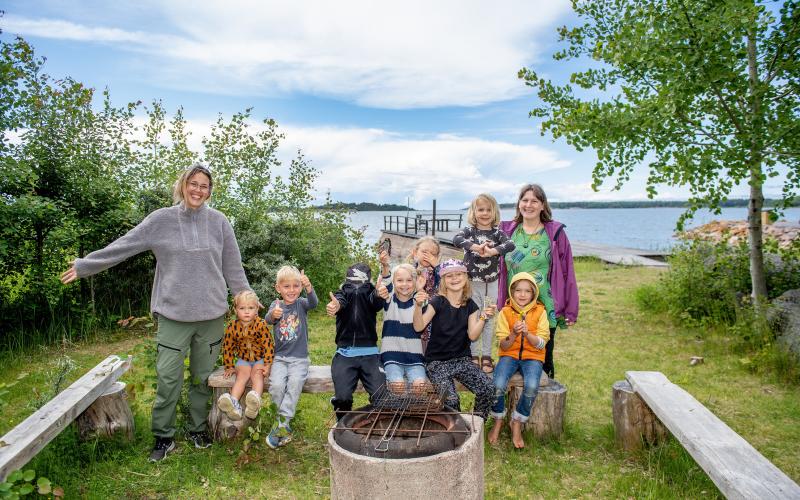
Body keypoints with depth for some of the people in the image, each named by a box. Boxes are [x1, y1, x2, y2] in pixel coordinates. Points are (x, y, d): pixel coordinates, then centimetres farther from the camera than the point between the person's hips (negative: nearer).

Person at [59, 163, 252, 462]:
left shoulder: (218, 221, 0)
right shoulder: (161, 220, -3)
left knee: (203, 376, 13)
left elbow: (233, 266, 5)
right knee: (168, 378, 4)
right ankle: (164, 436, 21)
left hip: (211, 314, 1)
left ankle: (198, 428, 30)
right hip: (173, 314, -1)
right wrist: (84, 265, 7)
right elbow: (122, 247, 4)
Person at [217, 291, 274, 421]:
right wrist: (229, 367, 5)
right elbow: (227, 348, 4)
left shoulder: (261, 325, -15)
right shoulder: (232, 327, -7)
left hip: (259, 359, -2)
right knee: (243, 374, -24)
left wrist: (267, 365, -16)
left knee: (257, 374, -27)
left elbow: (268, 345, -13)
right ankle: (233, 402, -43)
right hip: (243, 359, 2)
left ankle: (256, 400, -52)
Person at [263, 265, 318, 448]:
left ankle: (281, 422, -20)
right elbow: (268, 320, -17)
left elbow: (313, 303, -23)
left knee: (295, 382, -27)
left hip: (300, 358, -1)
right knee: (276, 385, -22)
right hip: (280, 357, 1)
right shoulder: (276, 305, 4)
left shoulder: (301, 303, 0)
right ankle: (286, 423, -4)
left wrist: (309, 287, -45)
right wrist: (273, 315, -43)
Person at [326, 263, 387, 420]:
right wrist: (335, 305, -44)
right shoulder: (343, 293, 7)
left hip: (369, 353, 0)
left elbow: (378, 302, -18)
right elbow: (340, 300, -18)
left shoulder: (371, 295, 7)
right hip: (345, 353, 0)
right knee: (342, 397, -16)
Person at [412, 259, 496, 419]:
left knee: (489, 389, -18)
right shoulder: (438, 302, -8)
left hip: (462, 359, 4)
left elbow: (472, 335, -4)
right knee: (450, 399, -27)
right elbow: (418, 327, -18)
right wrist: (418, 305, -34)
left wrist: (483, 316, -18)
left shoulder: (470, 305, 4)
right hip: (437, 362, -4)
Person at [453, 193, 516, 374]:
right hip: (472, 282, -2)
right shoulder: (469, 230, -4)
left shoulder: (497, 233, 0)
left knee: (490, 320, 10)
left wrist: (492, 251, -33)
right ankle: (474, 356, 18)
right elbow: (456, 239, -25)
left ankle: (486, 356, 21)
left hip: (492, 283, 2)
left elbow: (511, 245, -18)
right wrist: (475, 246, -39)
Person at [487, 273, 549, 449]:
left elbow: (541, 344, -6)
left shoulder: (540, 312, -1)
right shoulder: (505, 312, -1)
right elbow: (503, 346, -3)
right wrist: (513, 334, -23)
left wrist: (527, 333, -24)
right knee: (498, 385, -28)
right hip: (510, 355, 0)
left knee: (531, 386, -31)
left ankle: (517, 423, -4)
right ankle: (498, 421, 3)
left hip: (532, 356, 0)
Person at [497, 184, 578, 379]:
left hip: (546, 309, -2)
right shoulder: (508, 231, 6)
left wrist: (570, 310, -3)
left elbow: (567, 272, -2)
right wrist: (501, 302, 3)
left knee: (543, 357, 9)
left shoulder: (555, 233, -2)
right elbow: (501, 269, 10)